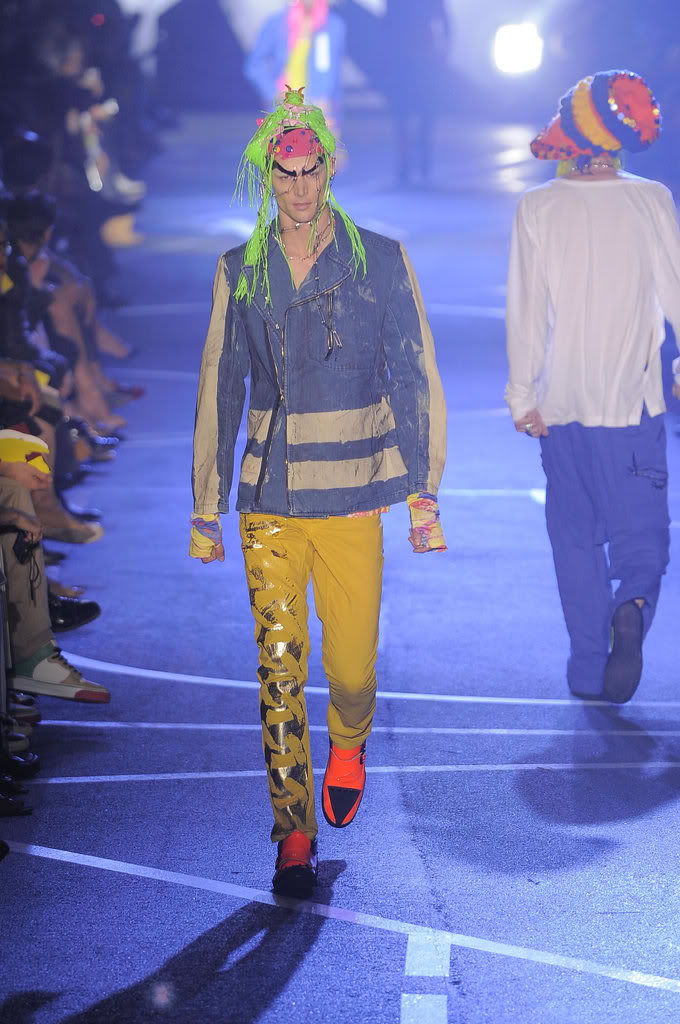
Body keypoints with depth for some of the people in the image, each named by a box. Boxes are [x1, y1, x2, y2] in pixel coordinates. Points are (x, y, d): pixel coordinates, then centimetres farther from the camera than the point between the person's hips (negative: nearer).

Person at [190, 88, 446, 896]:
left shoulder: (380, 262, -1)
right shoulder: (239, 272, 5)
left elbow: (416, 379, 2)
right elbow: (218, 390, 9)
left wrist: (425, 496, 0)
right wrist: (205, 511, 8)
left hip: (352, 501, -1)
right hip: (268, 503, 1)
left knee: (351, 665, 4)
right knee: (279, 671, -3)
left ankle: (348, 748, 39)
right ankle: (294, 837, 7)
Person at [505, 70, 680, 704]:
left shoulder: (537, 210, -7)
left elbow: (526, 309, -7)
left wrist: (522, 394, 0)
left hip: (562, 402, 0)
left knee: (576, 536, 13)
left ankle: (589, 667, 12)